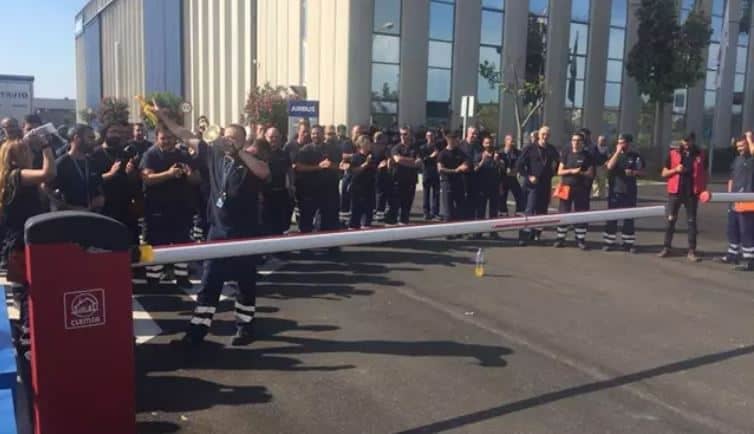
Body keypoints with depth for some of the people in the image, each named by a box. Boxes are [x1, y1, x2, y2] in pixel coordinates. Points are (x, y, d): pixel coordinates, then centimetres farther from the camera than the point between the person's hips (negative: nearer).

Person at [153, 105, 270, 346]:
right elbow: (186, 136, 11)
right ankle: (198, 329, 15)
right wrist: (162, 116, 12)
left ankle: (245, 327, 23)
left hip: (245, 232, -4)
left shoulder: (250, 162, -7)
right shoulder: (215, 154, 5)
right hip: (218, 230, 4)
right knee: (209, 283, 8)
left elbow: (264, 173, -30)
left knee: (246, 283, 9)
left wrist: (239, 151, -29)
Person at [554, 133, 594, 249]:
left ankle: (580, 239, 9)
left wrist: (580, 173, -19)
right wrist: (572, 171, -15)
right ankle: (561, 238, 10)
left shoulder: (587, 156, 2)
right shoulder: (566, 154, 5)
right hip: (566, 188, 1)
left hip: (581, 189, -1)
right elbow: (559, 172, 1)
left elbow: (590, 174, -1)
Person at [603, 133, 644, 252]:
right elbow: (609, 166, -15)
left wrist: (633, 172, -18)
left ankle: (629, 243, 11)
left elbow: (642, 172, 1)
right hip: (614, 191, 1)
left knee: (629, 218, 4)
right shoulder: (614, 155, 4)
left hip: (629, 192, -1)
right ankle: (609, 242, 8)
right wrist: (617, 152, -15)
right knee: (611, 217, 2)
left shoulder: (636, 156, 1)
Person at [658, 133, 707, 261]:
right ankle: (666, 248, 12)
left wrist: (704, 190, -3)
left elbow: (704, 174, 10)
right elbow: (664, 173, 5)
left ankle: (692, 251, 6)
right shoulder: (673, 154, 4)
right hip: (675, 192, 0)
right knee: (670, 220, 3)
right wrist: (675, 169, -13)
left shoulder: (700, 155, 6)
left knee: (691, 222, 3)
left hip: (692, 193, 0)